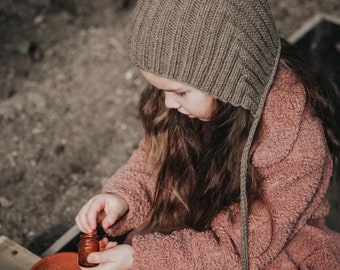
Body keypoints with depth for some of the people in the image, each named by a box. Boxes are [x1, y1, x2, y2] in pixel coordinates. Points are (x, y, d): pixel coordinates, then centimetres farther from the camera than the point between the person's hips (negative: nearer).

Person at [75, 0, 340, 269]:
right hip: (196, 230, 5)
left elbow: (248, 245, -21)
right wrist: (122, 196, -18)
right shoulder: (199, 95, -14)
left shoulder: (295, 143, -30)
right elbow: (156, 156, 1)